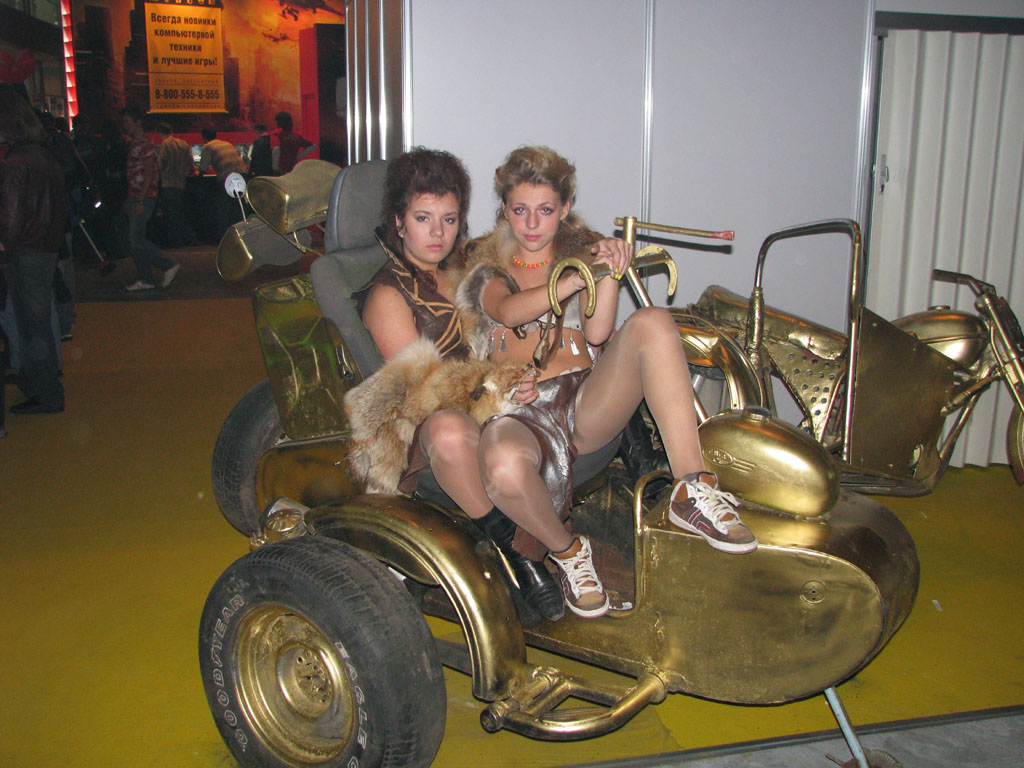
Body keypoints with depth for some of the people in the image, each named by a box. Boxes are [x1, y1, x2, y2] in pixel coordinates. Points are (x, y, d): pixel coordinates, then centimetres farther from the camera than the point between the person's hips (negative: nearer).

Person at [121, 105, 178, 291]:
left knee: (136, 239, -11)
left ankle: (168, 265, -1)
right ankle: (145, 279, 13)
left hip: (144, 198, -10)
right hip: (135, 198, 10)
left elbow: (149, 174, -17)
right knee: (135, 239, 9)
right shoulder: (133, 144, 18)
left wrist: (140, 201, -20)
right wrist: (129, 201, 19)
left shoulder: (145, 144, -11)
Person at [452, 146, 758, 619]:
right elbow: (507, 310, -14)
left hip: (586, 402, 3)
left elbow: (597, 333, 0)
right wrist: (575, 279, -30)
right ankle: (565, 551, -6)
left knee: (652, 322, -25)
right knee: (504, 464, -40)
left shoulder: (582, 250, 18)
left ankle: (692, 492, -29)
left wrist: (610, 274, -18)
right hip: (520, 410, -2)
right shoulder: (484, 264, 12)